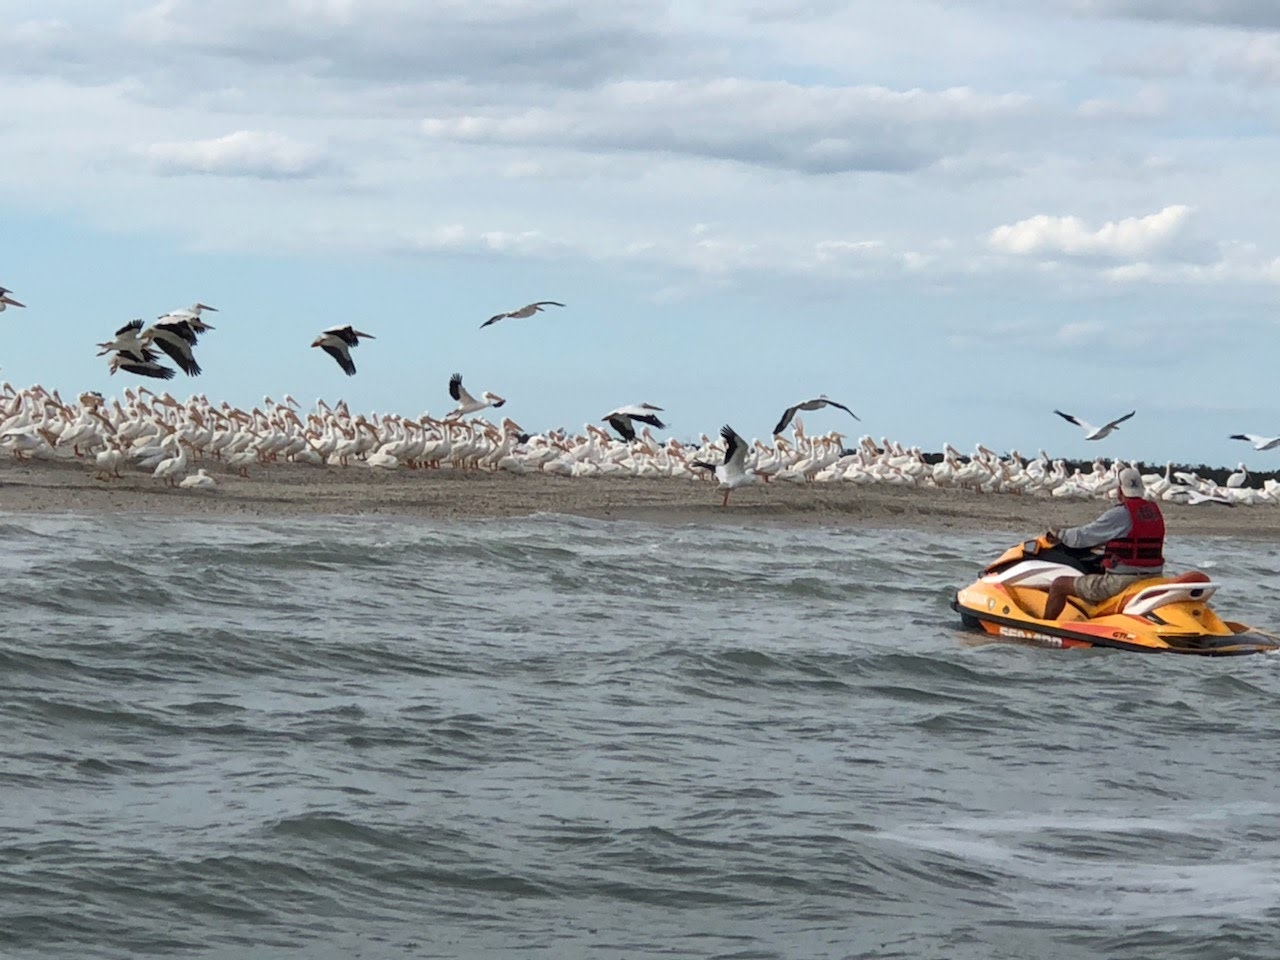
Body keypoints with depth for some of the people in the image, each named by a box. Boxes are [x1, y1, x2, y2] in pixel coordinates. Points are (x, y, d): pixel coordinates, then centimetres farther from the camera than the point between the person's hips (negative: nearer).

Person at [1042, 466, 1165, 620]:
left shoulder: (1121, 513, -14)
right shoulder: (1155, 510, 9)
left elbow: (1086, 535, -8)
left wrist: (1059, 535, 11)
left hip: (1122, 581, -8)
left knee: (1059, 585, 2)